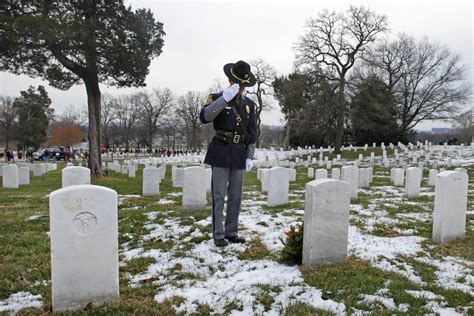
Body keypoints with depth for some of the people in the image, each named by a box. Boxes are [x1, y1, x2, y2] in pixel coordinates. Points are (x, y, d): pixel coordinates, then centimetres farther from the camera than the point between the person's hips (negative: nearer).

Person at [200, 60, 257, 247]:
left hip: (239, 155, 4)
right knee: (219, 196, -2)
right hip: (221, 154, -4)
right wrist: (225, 98, -30)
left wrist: (249, 157, 5)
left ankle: (231, 232, 20)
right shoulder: (217, 98, -2)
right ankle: (218, 235, 9)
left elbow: (252, 133, 12)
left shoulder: (249, 104, 10)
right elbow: (204, 117, -24)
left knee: (236, 196, 8)